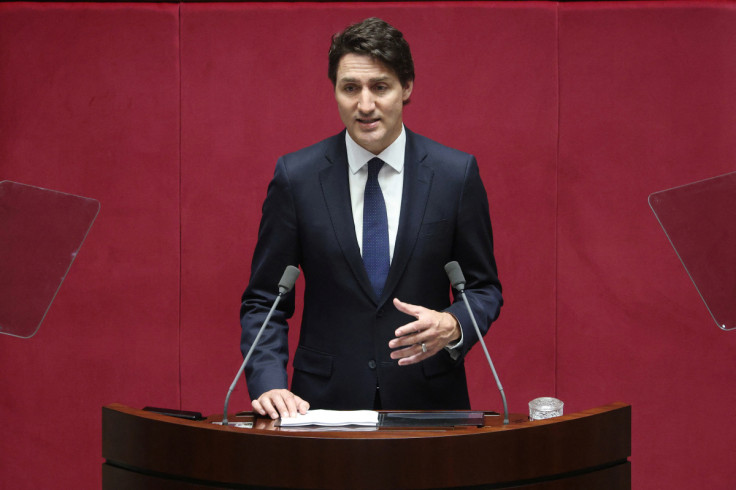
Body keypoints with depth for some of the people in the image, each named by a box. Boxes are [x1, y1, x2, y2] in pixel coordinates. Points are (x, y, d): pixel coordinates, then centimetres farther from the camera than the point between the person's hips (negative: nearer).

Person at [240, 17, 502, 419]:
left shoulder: (456, 173, 0)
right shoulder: (295, 176, 0)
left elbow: (484, 288, 8)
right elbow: (263, 300, 3)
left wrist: (452, 326, -14)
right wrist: (270, 384, -13)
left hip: (427, 398, 0)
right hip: (326, 399, 0)